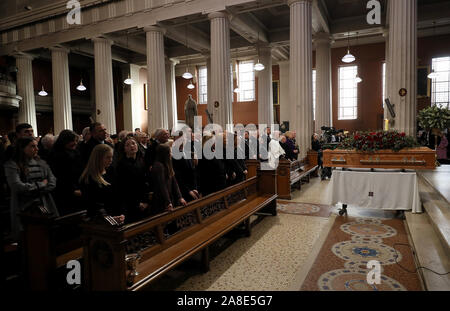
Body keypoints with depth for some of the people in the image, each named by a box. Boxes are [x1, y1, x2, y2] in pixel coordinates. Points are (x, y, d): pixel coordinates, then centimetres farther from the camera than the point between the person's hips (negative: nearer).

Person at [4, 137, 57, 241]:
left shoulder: (41, 163, 12)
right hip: (25, 208, -3)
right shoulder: (12, 165, -1)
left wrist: (36, 190, -9)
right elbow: (17, 186, -13)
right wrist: (41, 184, -5)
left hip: (45, 205, 4)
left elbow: (52, 182, 5)